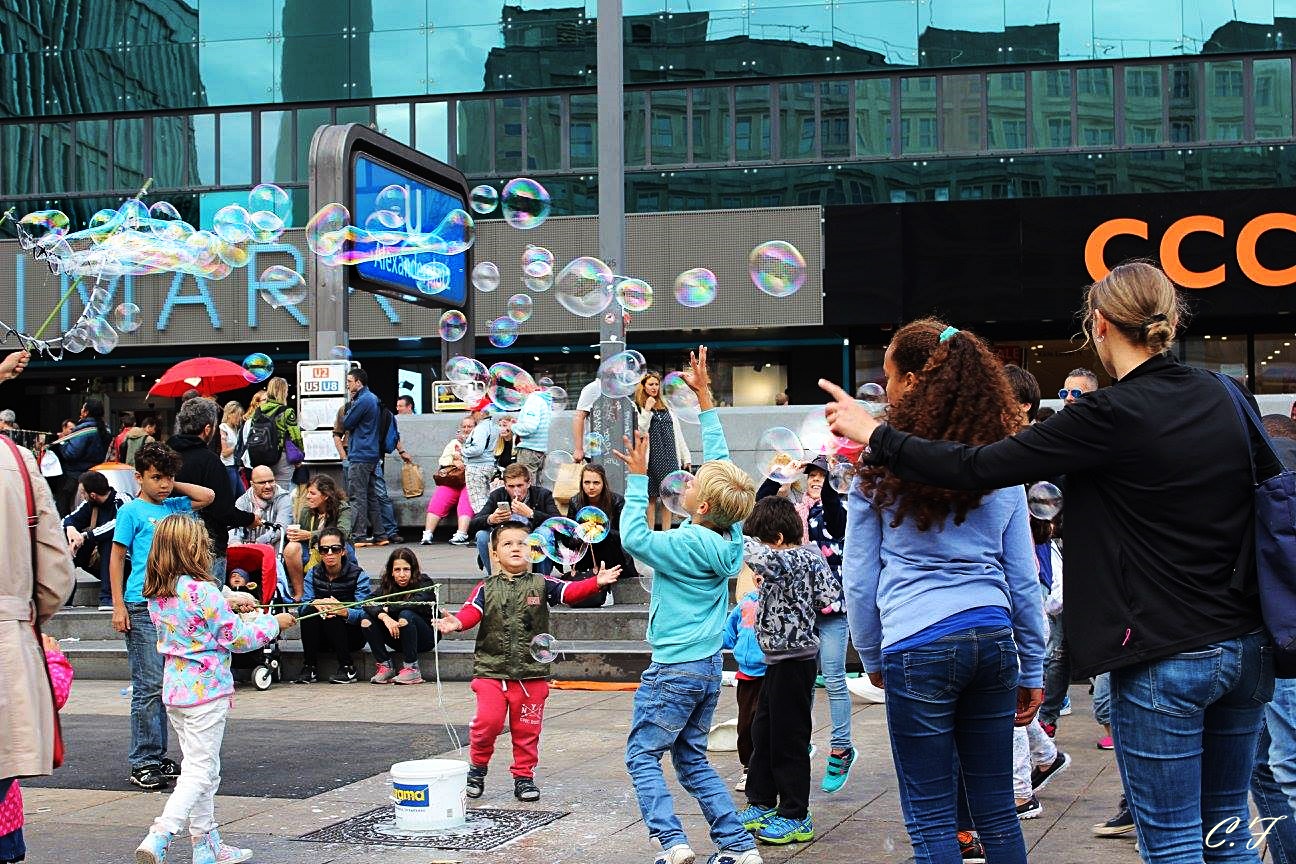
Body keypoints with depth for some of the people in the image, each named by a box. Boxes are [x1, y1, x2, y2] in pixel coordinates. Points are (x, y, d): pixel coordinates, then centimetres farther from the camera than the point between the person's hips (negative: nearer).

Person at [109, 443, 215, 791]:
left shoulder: (174, 506, 14)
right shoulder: (131, 511, 0)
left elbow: (207, 496, 16)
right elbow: (117, 558, -1)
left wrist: (174, 486, 11)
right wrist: (118, 605, -8)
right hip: (142, 606, -6)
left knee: (167, 684, 9)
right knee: (149, 686, -6)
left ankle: (157, 756, 16)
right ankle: (143, 763, -2)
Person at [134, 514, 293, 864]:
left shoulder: (157, 595, 7)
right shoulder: (203, 590, -17)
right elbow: (236, 638, -12)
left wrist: (233, 615, 18)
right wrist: (274, 622, 2)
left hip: (175, 689, 8)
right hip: (206, 689, -8)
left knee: (202, 768, 17)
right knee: (200, 770, -4)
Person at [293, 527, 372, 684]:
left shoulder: (358, 575, -9)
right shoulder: (313, 574, 3)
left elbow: (364, 613, -20)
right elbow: (303, 605, -10)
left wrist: (345, 611, -42)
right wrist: (315, 604, -34)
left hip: (351, 635, -3)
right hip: (320, 638, 3)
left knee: (332, 614, -30)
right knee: (308, 610, -24)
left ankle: (347, 668, -23)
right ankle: (308, 668, -22)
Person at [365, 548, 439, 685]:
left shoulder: (425, 583, -12)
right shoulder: (387, 585, -2)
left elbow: (416, 603, -33)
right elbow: (369, 603, -18)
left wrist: (387, 608, -22)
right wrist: (384, 617, -38)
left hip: (426, 637, -4)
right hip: (398, 639, 4)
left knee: (405, 615, -33)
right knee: (367, 619, -16)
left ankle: (412, 669, -27)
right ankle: (384, 666, -14)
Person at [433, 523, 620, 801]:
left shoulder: (541, 584, 3)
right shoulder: (486, 588, 3)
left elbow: (570, 591, -10)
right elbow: (472, 611, -12)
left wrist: (596, 582, -29)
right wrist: (457, 622, -34)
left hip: (532, 673, 1)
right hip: (491, 671, -1)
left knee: (526, 729, 8)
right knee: (487, 721, -11)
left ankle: (524, 776, 25)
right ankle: (477, 767, 14)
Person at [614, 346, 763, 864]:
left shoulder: (690, 544, -19)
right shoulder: (729, 538, 1)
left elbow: (634, 538, -20)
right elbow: (721, 465, 8)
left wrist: (638, 480, -16)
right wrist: (704, 399, 11)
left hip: (675, 668, -8)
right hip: (709, 666, 8)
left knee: (643, 754, 1)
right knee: (691, 758, 15)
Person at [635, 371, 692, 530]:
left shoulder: (666, 407, 19)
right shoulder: (637, 408, 3)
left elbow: (677, 433, 18)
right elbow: (638, 431, -10)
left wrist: (686, 457, 13)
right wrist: (647, 410, -14)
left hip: (670, 458, 5)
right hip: (652, 457, -5)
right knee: (651, 497, -3)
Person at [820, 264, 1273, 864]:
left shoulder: (1112, 415, -15)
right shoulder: (1221, 398, 4)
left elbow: (977, 468, -15)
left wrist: (875, 435, -3)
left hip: (1164, 658, -7)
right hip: (1245, 648, 7)